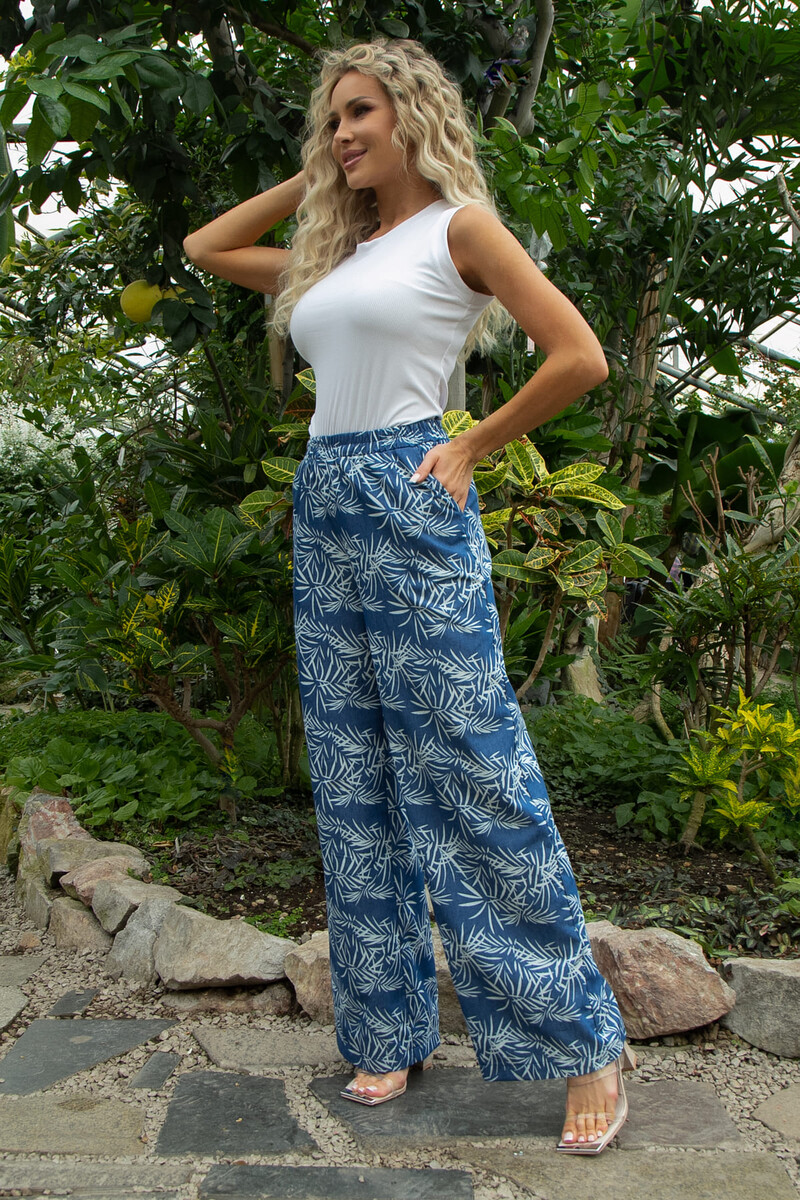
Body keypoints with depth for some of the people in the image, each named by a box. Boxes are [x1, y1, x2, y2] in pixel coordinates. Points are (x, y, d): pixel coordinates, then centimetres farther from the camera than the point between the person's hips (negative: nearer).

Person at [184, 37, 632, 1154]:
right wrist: (308, 182, 22)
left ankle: (588, 1044, 7)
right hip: (323, 512, 7)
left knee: (474, 776, -7)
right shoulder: (333, 254, 19)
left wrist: (471, 450, -4)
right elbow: (206, 247, 30)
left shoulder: (458, 226, 1)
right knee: (356, 784, 8)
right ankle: (390, 1030, 21)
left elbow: (581, 356, -6)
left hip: (410, 504, -7)